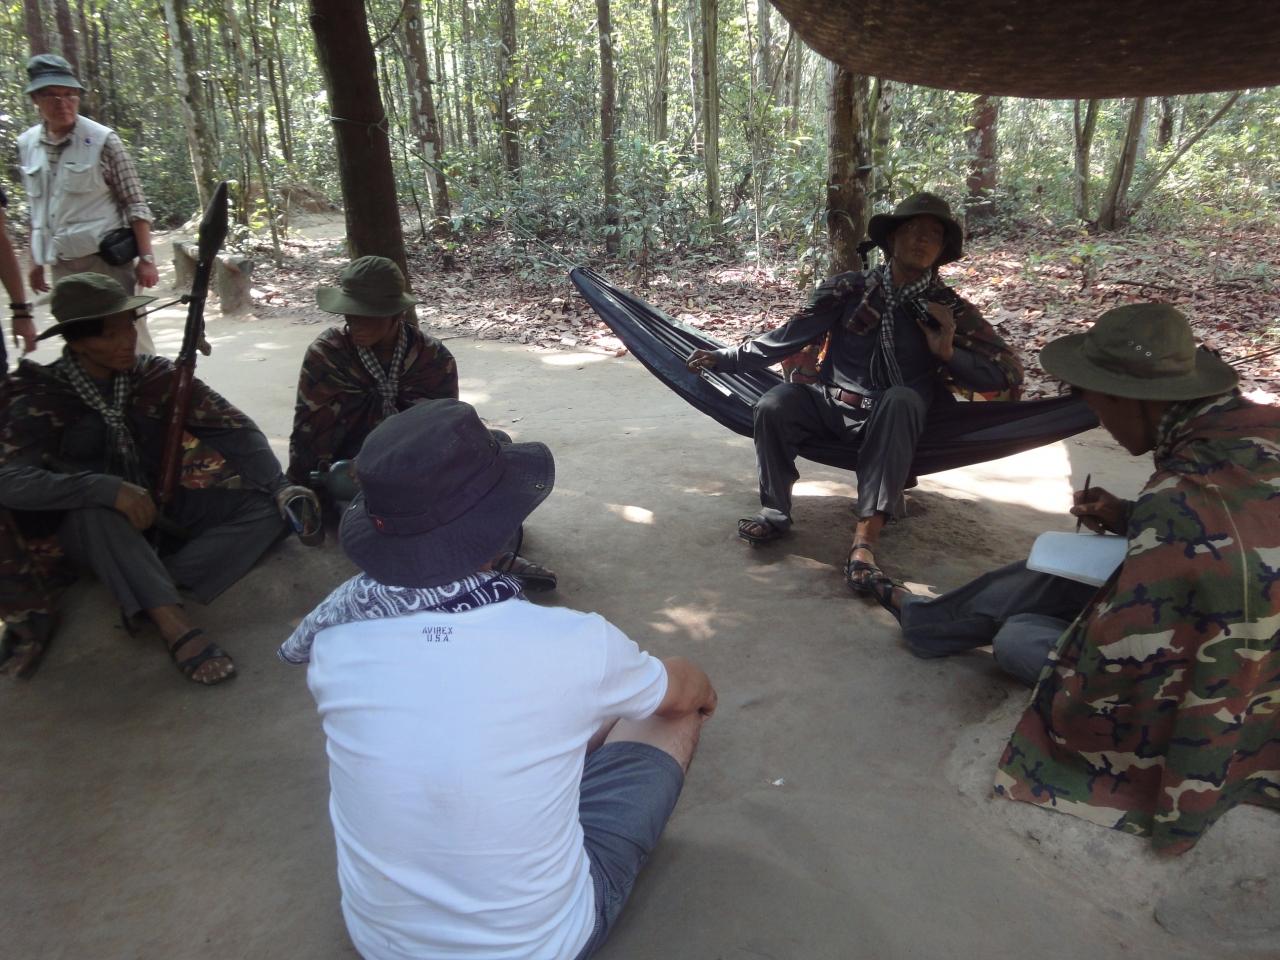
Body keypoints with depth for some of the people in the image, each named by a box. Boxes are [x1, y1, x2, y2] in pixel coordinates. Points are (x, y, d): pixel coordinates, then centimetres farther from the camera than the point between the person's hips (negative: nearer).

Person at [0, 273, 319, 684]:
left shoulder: (155, 375, -5)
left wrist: (281, 487, -27)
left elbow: (233, 428, -12)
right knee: (97, 508, -38)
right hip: (88, 527, -3)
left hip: (159, 511, 4)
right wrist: (107, 488, -39)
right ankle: (176, 627, -40)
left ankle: (149, 590, -26)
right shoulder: (39, 398, -13)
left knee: (266, 506, -16)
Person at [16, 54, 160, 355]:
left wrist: (146, 258, -14)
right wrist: (36, 260, 16)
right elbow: (36, 211, 16)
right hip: (61, 267, 5)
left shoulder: (102, 140, -7)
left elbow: (136, 205, -8)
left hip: (107, 259, -5)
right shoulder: (26, 144, 8)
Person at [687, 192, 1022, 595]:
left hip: (896, 419, -1)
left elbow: (1009, 372, 2)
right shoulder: (850, 288, 4)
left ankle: (866, 539, -43)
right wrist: (727, 357, 6)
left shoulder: (951, 309, 4)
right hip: (834, 407, 1)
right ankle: (775, 513, -13)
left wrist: (949, 354, -14)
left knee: (901, 399, -36)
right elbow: (791, 335, 8)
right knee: (775, 404, -27)